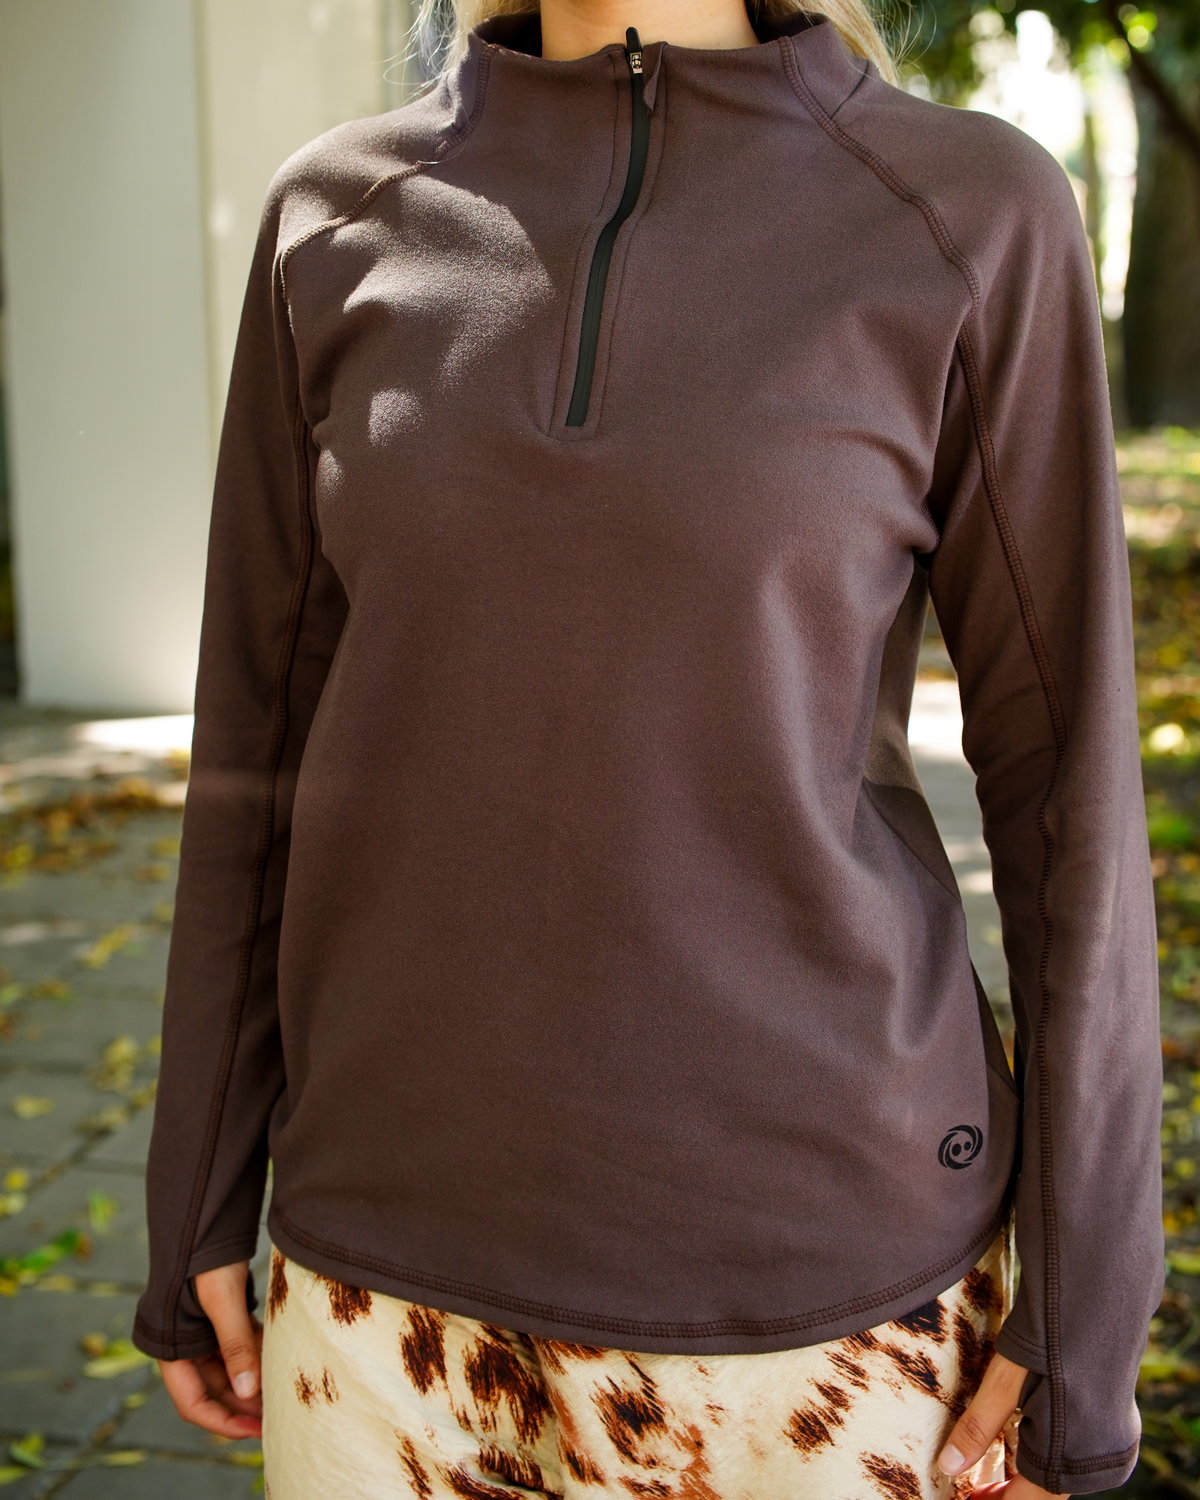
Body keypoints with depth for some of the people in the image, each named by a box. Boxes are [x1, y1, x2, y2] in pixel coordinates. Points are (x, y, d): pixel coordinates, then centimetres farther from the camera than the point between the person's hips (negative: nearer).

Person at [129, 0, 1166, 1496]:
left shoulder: (972, 213, -5)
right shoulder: (340, 219, 2)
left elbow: (1064, 767, -5)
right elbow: (267, 727, 4)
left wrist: (1082, 1314, -4)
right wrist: (202, 1197, 7)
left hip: (810, 1233, -2)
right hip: (425, 1211, 3)